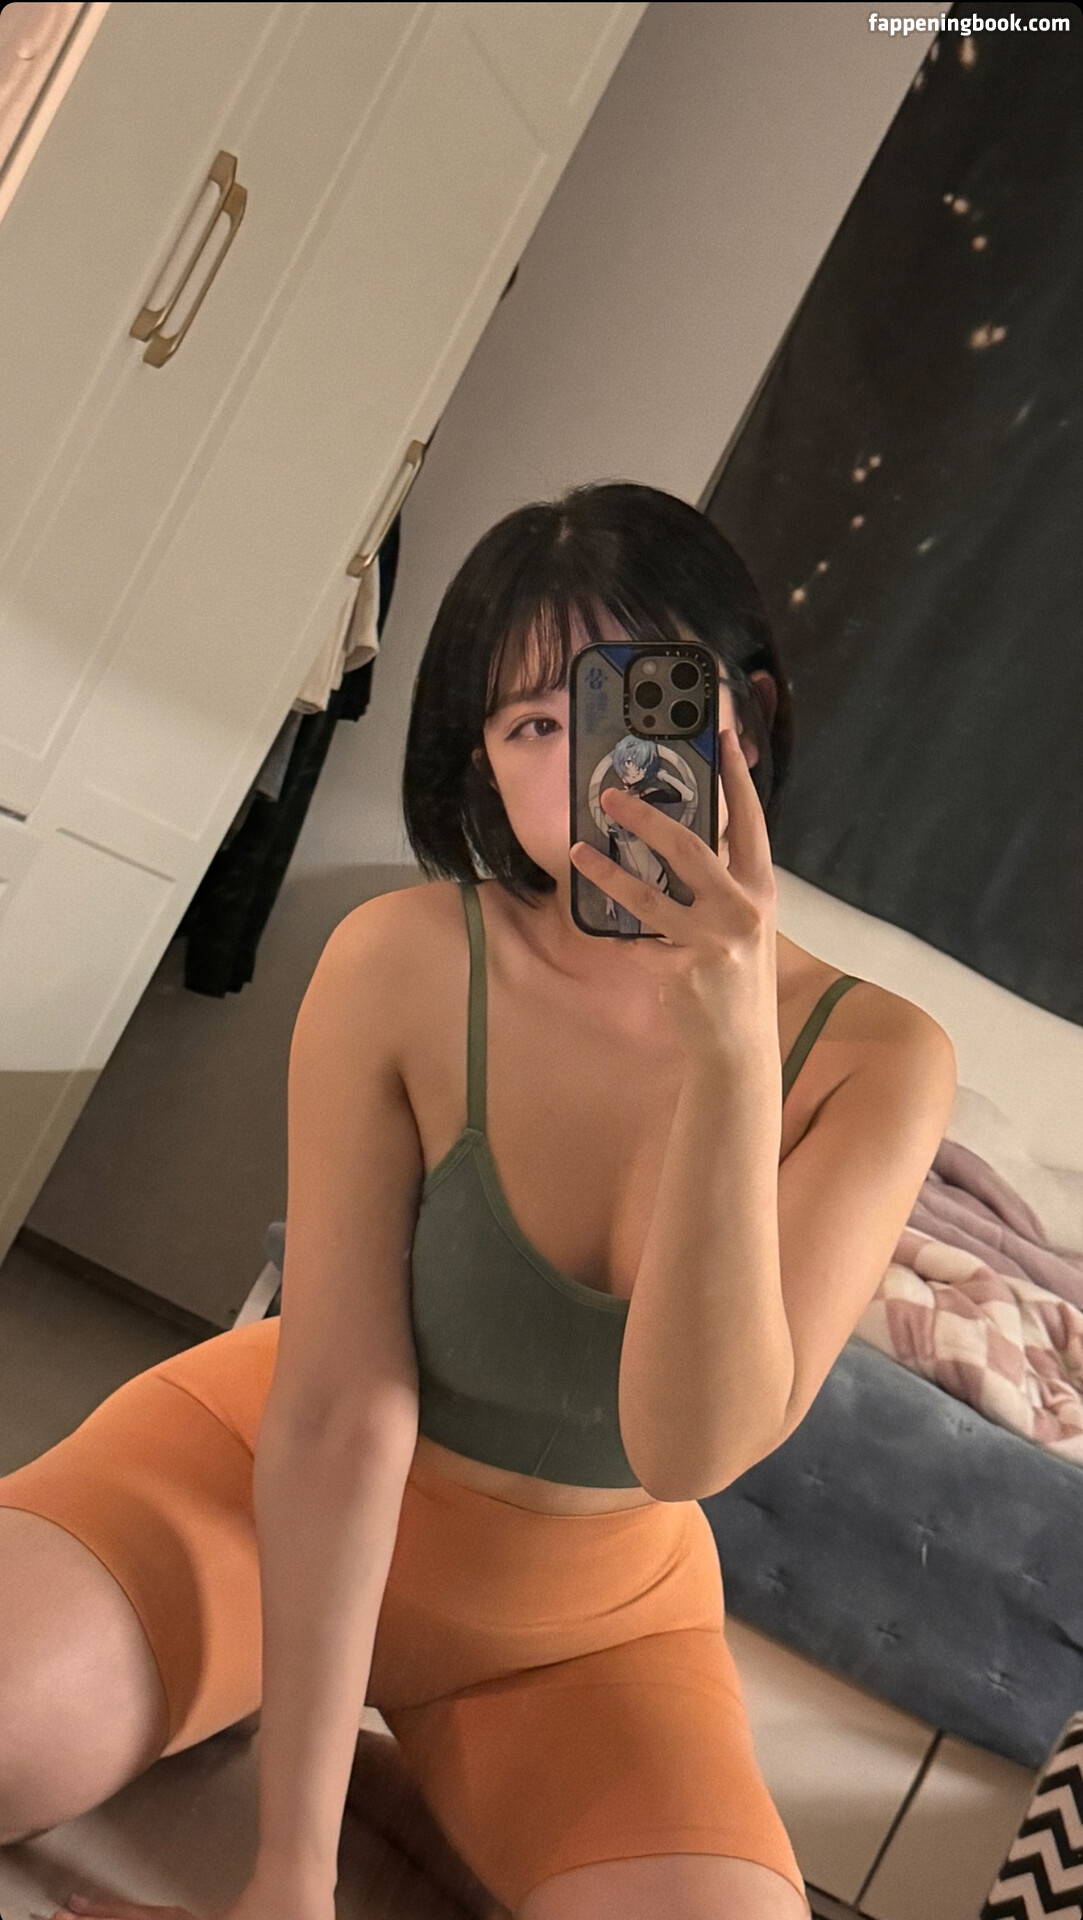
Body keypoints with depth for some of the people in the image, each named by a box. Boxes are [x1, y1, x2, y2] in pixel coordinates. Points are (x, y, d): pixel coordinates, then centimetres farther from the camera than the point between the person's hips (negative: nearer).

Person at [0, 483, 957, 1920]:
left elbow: (695, 1448, -26)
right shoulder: (402, 966, -21)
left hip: (588, 1613, 3)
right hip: (266, 1485, -2)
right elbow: (342, 1411, -20)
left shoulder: (877, 1060, -16)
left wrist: (734, 1050, -39)